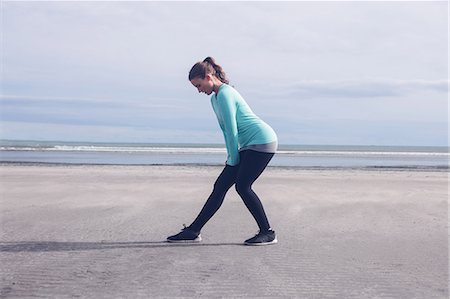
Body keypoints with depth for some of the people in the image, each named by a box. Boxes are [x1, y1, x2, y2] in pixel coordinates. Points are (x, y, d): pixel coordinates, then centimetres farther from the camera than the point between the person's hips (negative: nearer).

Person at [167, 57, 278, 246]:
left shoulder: (225, 94, -15)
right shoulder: (215, 98, 14)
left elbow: (232, 131, -16)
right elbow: (227, 131, 15)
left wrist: (233, 161, -9)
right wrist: (231, 158, 9)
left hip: (262, 141, -9)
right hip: (249, 146, 9)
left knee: (242, 186, -13)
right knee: (220, 186, 4)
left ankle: (268, 233, -2)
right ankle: (193, 231, 6)